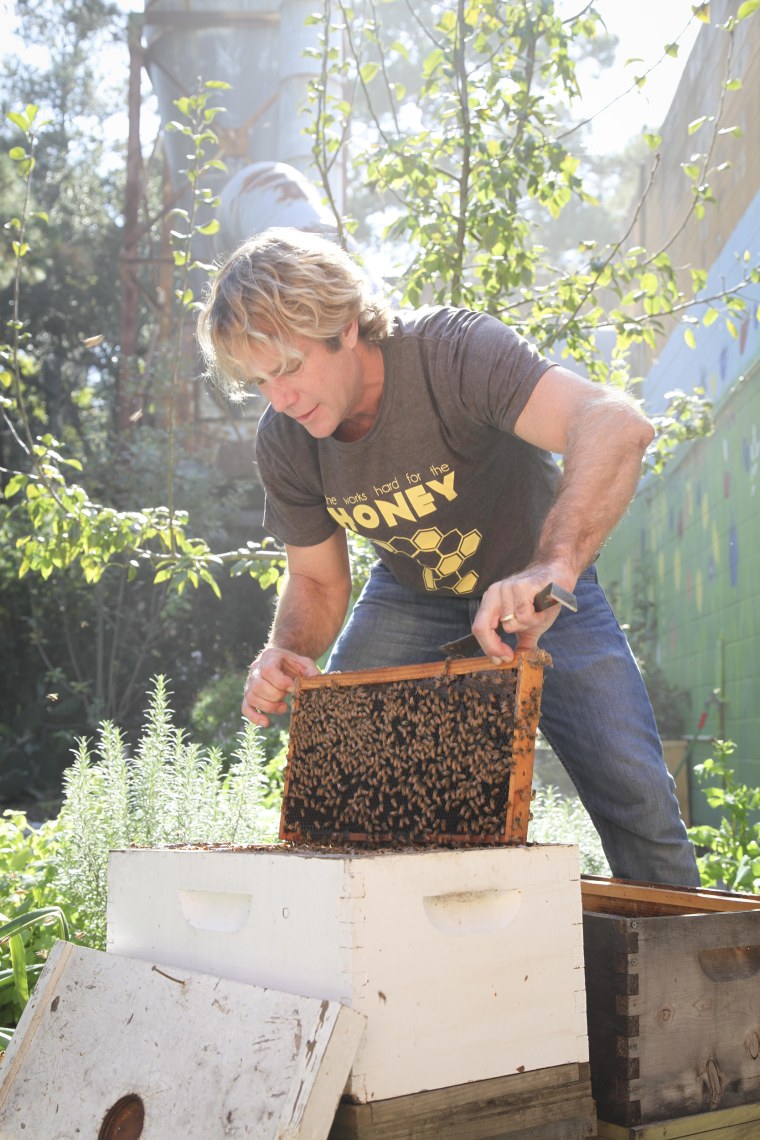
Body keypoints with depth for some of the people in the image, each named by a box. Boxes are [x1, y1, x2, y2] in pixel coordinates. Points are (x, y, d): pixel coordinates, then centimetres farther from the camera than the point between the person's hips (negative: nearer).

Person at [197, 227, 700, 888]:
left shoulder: (451, 350, -34)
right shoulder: (284, 444, -17)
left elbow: (617, 425, -49)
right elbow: (318, 581, -3)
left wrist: (553, 566, -66)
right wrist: (285, 654, -26)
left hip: (541, 587, -3)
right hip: (411, 597, 4)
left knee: (635, 797, -12)